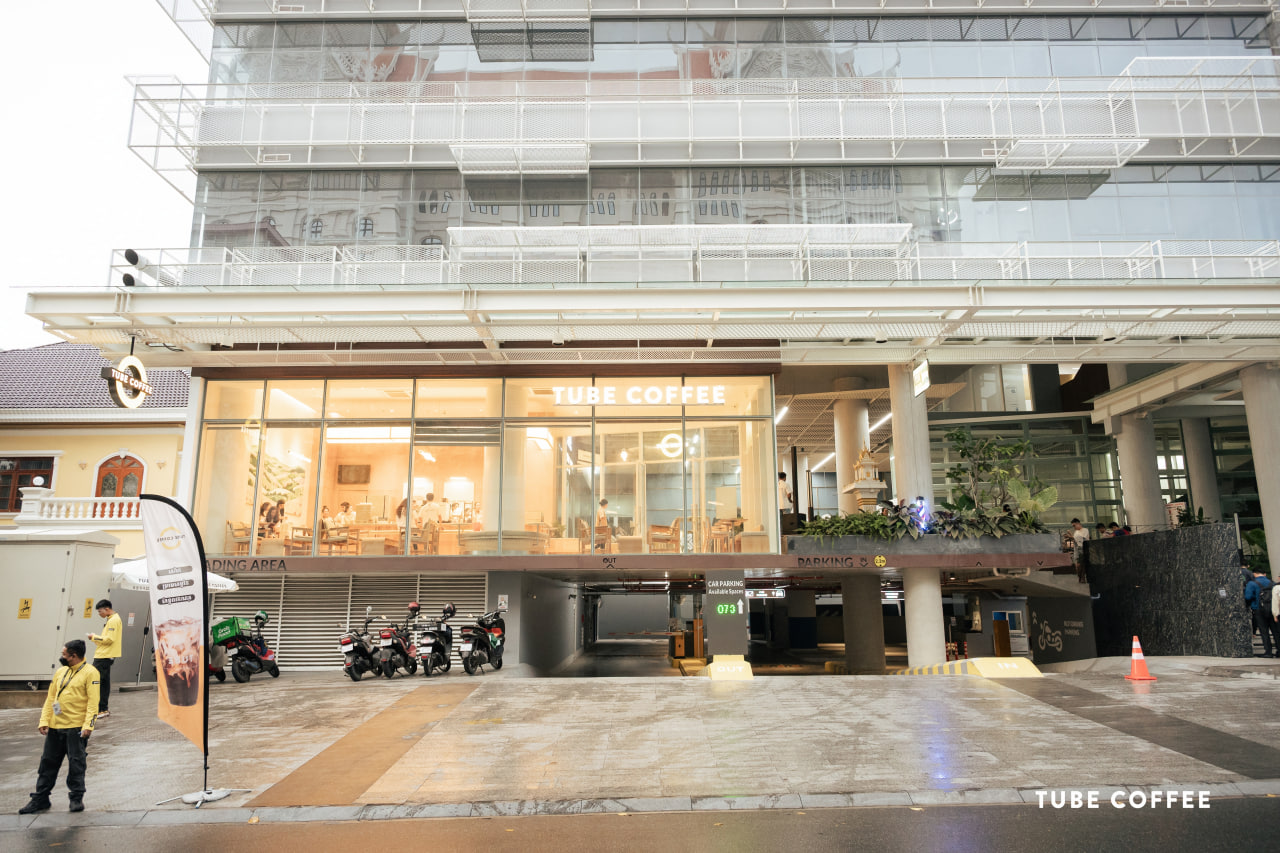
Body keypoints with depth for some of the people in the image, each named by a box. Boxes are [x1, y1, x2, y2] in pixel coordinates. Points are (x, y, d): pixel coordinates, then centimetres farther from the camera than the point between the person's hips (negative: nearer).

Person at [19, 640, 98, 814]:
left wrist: (88, 725, -21)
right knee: (48, 762, 13)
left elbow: (93, 701, -14)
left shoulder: (89, 672, -9)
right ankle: (40, 799, 25)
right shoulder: (60, 672, 13)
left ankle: (76, 798, 12)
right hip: (55, 727, 7)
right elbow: (50, 698, 14)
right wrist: (44, 721, 4)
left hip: (76, 728, -7)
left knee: (76, 764, 1)